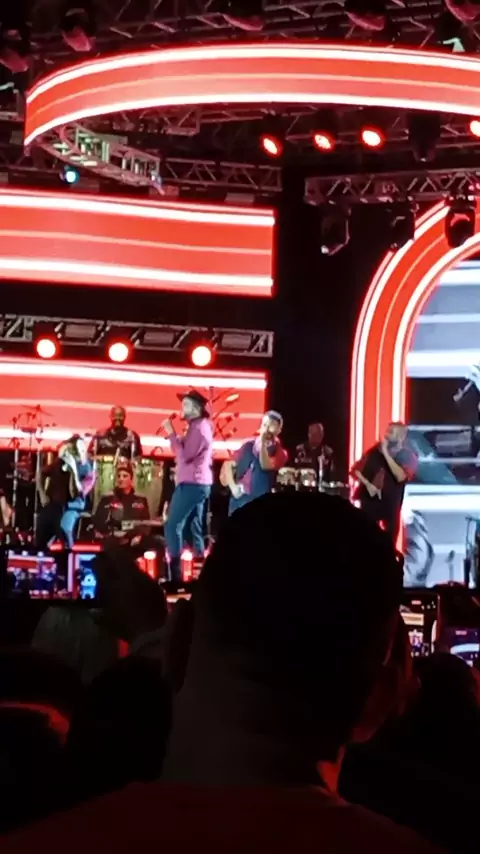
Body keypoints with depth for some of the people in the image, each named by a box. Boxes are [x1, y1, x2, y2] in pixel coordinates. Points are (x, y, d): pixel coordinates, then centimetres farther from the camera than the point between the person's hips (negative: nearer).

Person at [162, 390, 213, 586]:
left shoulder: (199, 428, -15)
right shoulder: (199, 426, 17)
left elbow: (184, 455, -21)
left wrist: (171, 434, -18)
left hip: (192, 484, -11)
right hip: (197, 483, 11)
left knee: (173, 525, -11)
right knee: (194, 526, 11)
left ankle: (175, 572, -15)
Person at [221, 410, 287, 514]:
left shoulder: (279, 453, 0)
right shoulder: (248, 445, 9)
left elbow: (266, 465, -19)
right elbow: (228, 465, 12)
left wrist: (263, 443, -17)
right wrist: (233, 486, 0)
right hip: (239, 499, 4)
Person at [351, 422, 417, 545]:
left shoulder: (408, 456, -3)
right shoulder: (375, 450, 4)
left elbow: (400, 476, -21)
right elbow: (356, 469, 6)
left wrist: (386, 453, -20)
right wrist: (367, 484, -11)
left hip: (390, 506, -1)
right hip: (369, 502, 2)